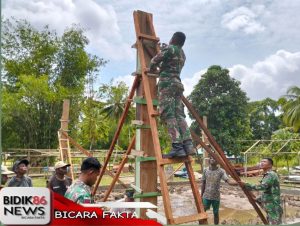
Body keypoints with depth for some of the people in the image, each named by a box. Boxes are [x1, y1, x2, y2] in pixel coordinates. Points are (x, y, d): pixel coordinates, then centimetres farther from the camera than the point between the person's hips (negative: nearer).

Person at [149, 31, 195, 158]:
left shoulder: (170, 49, -3)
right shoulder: (182, 54, 23)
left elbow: (154, 61, -4)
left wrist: (151, 69, 15)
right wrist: (159, 67, 36)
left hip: (167, 83, -8)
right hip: (178, 83, 8)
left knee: (169, 116, -13)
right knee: (179, 115, 3)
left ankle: (177, 147, -20)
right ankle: (188, 145, -6)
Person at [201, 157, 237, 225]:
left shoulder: (221, 171, -10)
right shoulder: (205, 171, -3)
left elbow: (228, 181, -21)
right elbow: (203, 184, 5)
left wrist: (238, 182, -39)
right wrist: (201, 195, 7)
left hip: (216, 197, -1)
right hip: (206, 196, 1)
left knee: (216, 213, 11)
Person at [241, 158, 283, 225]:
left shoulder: (271, 175, -16)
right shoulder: (266, 176, 14)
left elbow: (262, 186, -31)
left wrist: (247, 185, -30)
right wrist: (257, 199, 15)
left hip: (274, 209, -10)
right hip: (270, 209, 10)